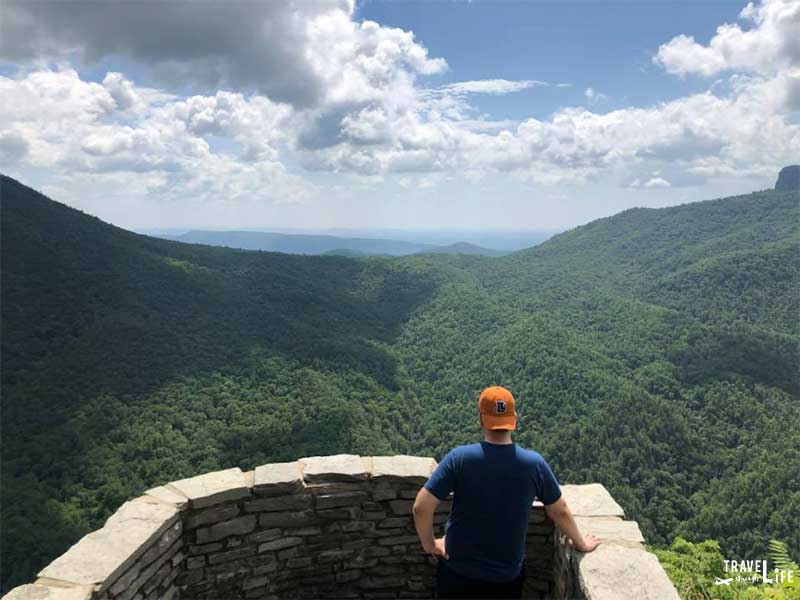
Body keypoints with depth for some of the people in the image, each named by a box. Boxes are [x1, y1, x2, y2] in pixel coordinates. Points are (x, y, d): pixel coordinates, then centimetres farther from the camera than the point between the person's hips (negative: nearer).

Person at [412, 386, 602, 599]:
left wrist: (429, 545, -1)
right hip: (507, 576, 1)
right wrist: (581, 544, 19)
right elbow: (560, 512, 1)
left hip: (457, 571, -1)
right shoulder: (534, 463, -13)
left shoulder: (459, 457, -19)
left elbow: (421, 508, -19)